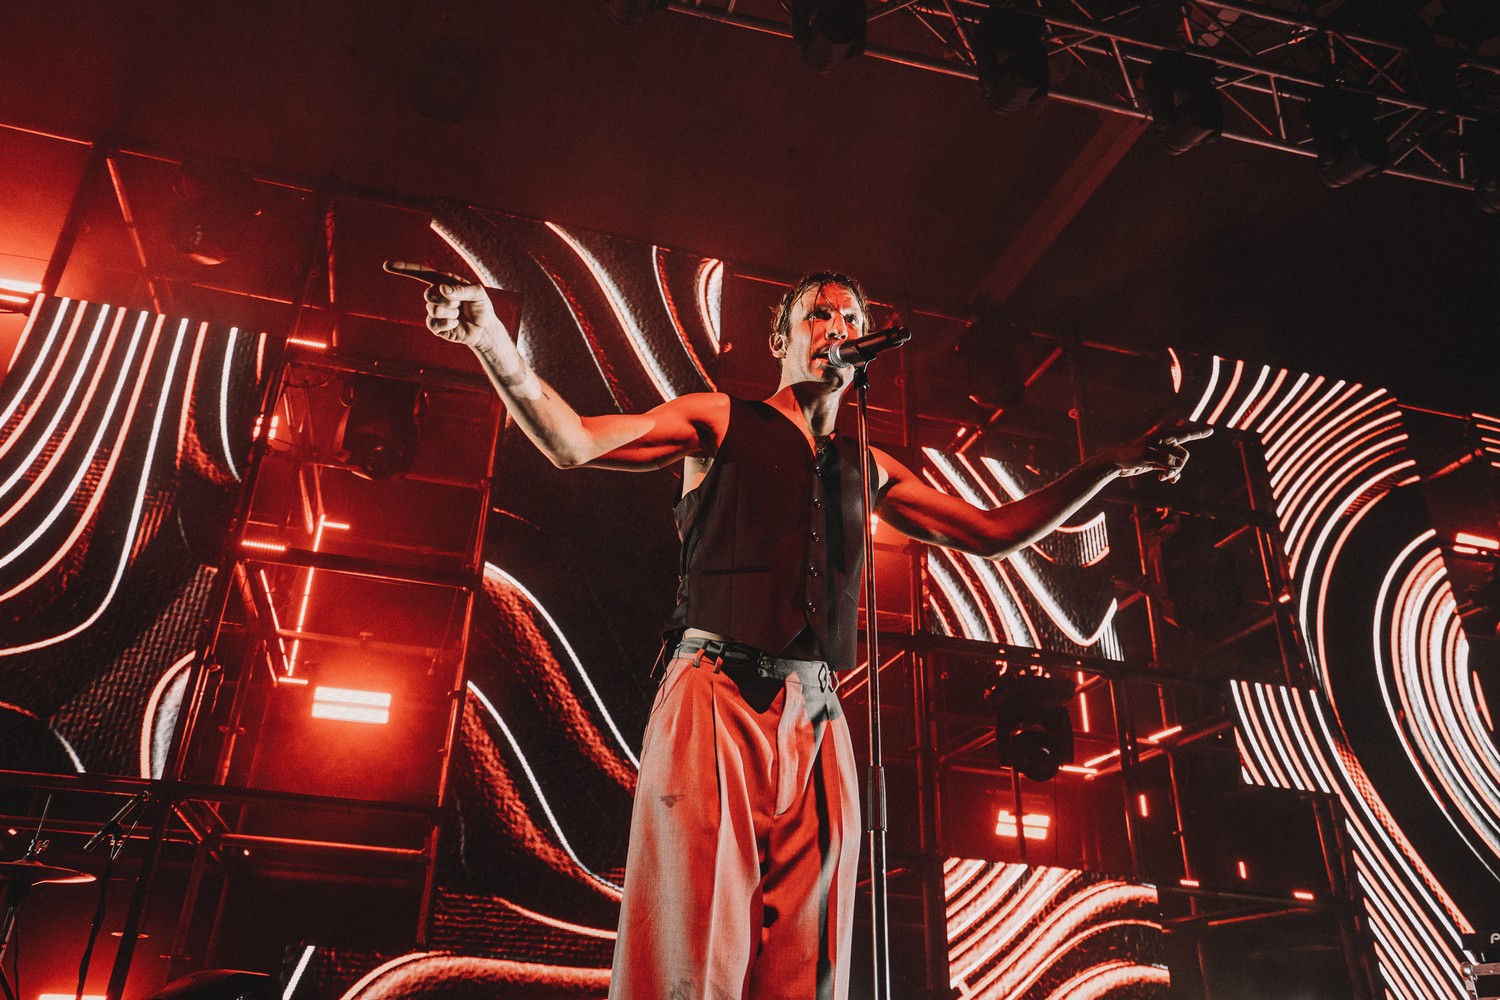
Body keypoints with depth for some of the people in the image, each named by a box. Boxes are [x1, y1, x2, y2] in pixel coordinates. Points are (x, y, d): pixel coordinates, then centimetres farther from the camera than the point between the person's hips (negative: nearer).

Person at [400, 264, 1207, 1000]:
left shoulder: (865, 470, 24)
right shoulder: (721, 422, 12)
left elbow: (994, 533, 26)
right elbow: (572, 442, 1)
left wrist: (1113, 466, 22)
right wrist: (489, 336, -14)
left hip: (816, 721, 4)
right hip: (717, 699, -4)